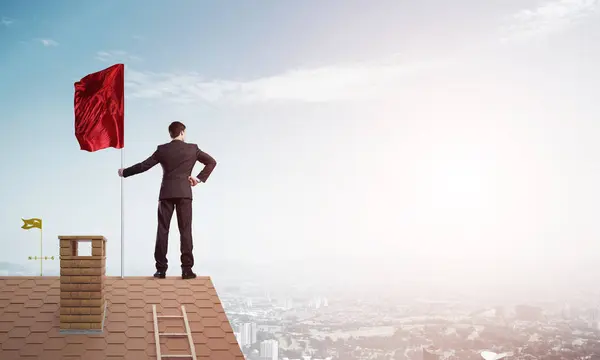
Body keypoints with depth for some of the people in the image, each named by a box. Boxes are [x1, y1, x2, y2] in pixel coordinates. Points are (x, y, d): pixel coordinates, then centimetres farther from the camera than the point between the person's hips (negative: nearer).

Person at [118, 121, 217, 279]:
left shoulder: (162, 149, 3)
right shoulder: (192, 148, 4)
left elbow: (144, 166, 4)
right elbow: (212, 162, 4)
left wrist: (124, 172, 16)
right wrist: (199, 178, 5)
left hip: (166, 193, 1)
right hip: (184, 193, -1)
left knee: (162, 230, 4)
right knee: (185, 230, 1)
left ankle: (161, 269, 4)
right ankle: (187, 269, -3)